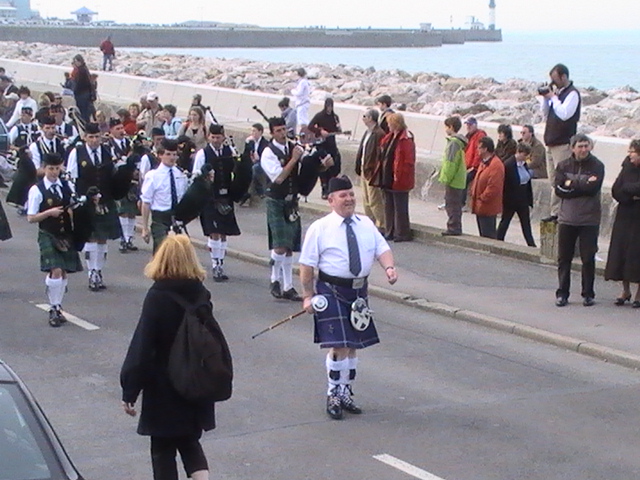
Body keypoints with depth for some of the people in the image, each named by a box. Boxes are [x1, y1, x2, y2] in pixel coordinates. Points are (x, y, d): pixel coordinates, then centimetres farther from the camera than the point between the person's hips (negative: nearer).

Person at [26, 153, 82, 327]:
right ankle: (53, 309, -2)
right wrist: (49, 213, -19)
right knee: (55, 272, -15)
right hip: (48, 235, -4)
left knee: (64, 273, 7)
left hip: (66, 235, 5)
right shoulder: (37, 190, -6)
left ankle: (57, 308, 22)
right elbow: (31, 218, -6)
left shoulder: (68, 186, 6)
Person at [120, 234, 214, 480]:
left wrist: (129, 391, -12)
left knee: (163, 450, 9)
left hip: (163, 389, -5)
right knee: (190, 442, 20)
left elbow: (141, 348, -17)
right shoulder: (201, 294, -3)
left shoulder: (157, 297, -16)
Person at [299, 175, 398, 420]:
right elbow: (307, 264, -5)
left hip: (358, 291, 6)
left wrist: (389, 267, -20)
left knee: (354, 345, 13)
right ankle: (333, 396, 6)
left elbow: (382, 248, 1)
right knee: (339, 345, -10)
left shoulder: (366, 225, 8)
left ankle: (345, 394, 28)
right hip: (331, 291, -5)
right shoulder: (320, 228, -6)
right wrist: (308, 295, -9)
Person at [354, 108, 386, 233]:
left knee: (374, 201, -6)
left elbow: (379, 155, -20)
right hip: (364, 170, 10)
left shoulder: (379, 134, -17)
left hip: (372, 171, -10)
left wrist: (374, 171, -22)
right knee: (366, 200, 14)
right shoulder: (368, 133, 14)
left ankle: (381, 226, 1)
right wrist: (359, 168, 14)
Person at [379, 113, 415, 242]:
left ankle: (402, 234, 5)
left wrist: (398, 176, -19)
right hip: (388, 179, 9)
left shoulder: (405, 139, -16)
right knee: (389, 206, 14)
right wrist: (384, 176, 12)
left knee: (400, 207, -2)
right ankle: (390, 232, 22)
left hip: (399, 181, -9)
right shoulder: (390, 137, 12)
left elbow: (408, 161, -18)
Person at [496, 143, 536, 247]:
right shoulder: (508, 165, -18)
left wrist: (529, 199, 8)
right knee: (505, 221, 6)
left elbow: (528, 183, 10)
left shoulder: (524, 164, 6)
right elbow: (505, 184, -18)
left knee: (526, 222, 8)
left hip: (523, 200, 7)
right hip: (510, 199, -7)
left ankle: (531, 244, 10)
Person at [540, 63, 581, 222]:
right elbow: (545, 113, 19)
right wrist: (545, 98, 4)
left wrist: (553, 98, -13)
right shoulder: (557, 92, 16)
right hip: (551, 142, 9)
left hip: (563, 143, -9)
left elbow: (564, 114, -22)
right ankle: (556, 212, 15)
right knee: (553, 180, 11)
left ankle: (556, 212, -9)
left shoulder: (572, 94, -10)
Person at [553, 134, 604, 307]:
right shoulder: (563, 165, 6)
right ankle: (562, 293, 12)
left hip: (589, 220, -2)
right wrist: (583, 185, -12)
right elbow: (558, 189, -6)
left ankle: (588, 294, 11)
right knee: (564, 259, 4)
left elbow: (593, 188, -15)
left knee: (588, 259, 1)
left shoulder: (597, 166, -1)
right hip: (567, 218, 2)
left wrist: (572, 184, -9)